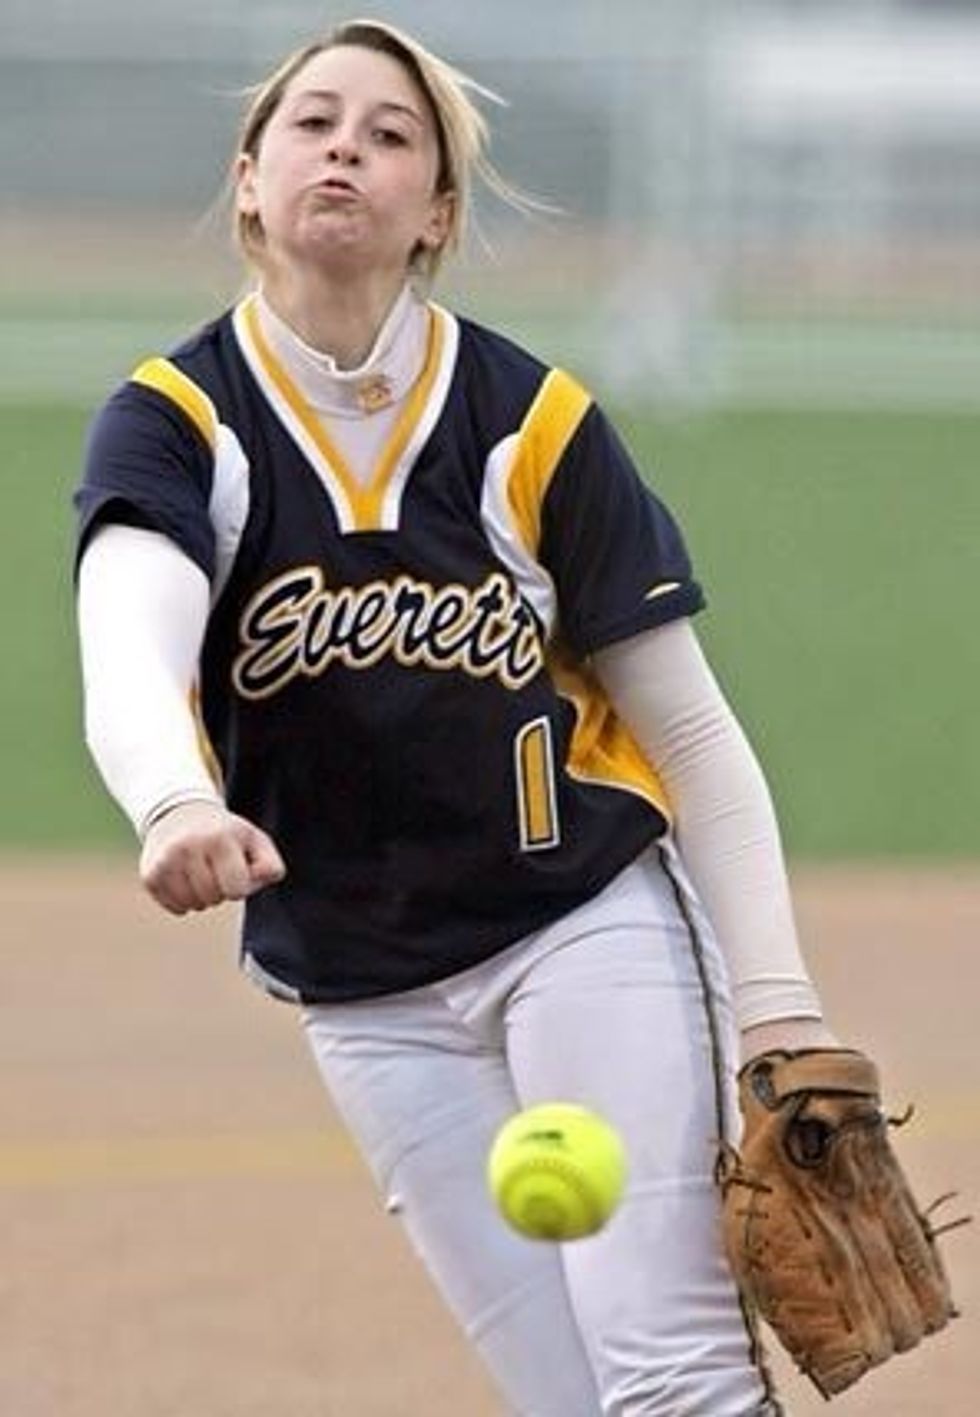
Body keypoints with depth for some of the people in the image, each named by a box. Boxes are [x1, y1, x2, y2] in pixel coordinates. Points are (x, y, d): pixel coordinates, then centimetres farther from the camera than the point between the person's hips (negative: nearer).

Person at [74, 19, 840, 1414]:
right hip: (368, 1000, 2)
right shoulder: (173, 421, -9)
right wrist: (179, 807, -53)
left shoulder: (532, 421, -9)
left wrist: (777, 1009, -11)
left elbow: (694, 735, -3)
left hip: (592, 927, -1)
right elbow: (128, 655, -30)